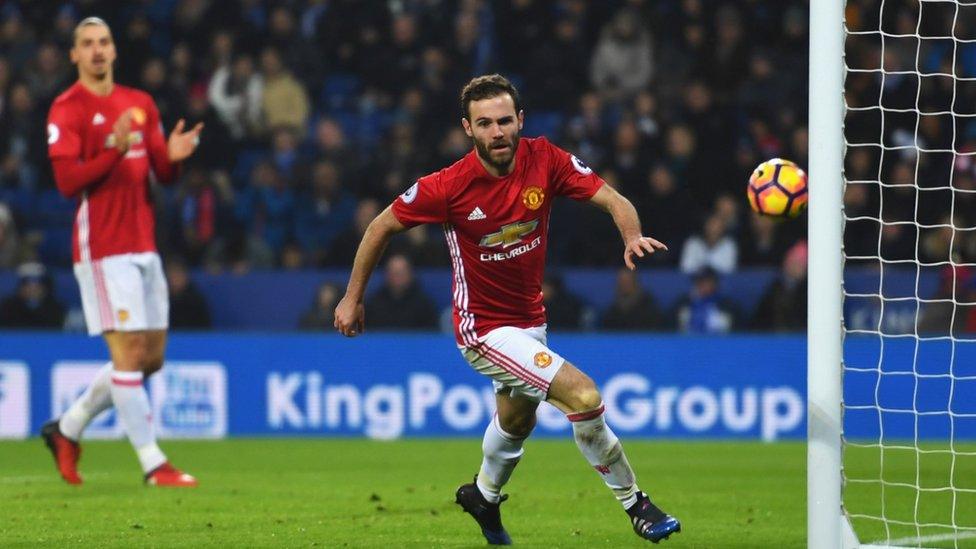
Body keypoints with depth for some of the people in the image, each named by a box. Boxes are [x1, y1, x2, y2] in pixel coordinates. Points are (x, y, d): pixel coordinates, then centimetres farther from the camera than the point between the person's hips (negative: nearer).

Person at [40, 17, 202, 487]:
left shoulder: (140, 104, 14)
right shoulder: (67, 109, -6)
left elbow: (163, 174, 15)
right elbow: (67, 181, -14)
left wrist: (172, 156, -8)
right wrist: (115, 150, -26)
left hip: (143, 245, 7)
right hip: (102, 248, -7)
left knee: (151, 357, 9)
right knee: (130, 352, -10)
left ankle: (67, 429, 24)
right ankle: (153, 464, -7)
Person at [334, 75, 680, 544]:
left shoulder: (545, 160, -13)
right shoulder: (448, 187, -22)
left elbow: (613, 200, -14)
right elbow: (382, 226, -8)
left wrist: (632, 236, -36)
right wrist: (352, 298, -2)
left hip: (530, 320, 6)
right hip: (483, 329, -6)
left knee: (517, 421, 29)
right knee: (584, 396, -20)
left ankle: (483, 496, 59)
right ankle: (634, 503, -3)